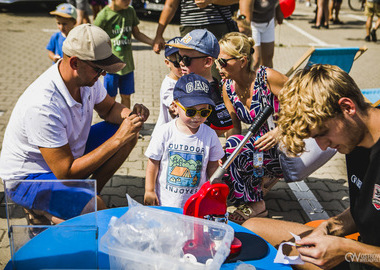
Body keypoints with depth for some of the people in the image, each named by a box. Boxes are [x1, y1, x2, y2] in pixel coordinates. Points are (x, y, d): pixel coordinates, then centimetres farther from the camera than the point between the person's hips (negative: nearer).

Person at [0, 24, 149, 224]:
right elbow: (66, 173, -32)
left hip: (68, 154, 8)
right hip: (28, 178, -8)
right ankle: (41, 210, -2)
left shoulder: (87, 78, -12)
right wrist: (117, 140, -33)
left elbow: (108, 108, 9)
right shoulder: (42, 106, -36)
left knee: (130, 134, -2)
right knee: (96, 208, -32)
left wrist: (130, 115, -16)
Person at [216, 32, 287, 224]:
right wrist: (226, 151, -17)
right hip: (261, 146, 7)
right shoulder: (228, 88, -1)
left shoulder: (268, 78, -20)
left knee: (234, 144, -28)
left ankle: (255, 205, -11)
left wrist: (279, 131, -29)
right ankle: (264, 178, 16)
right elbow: (234, 127, 3)